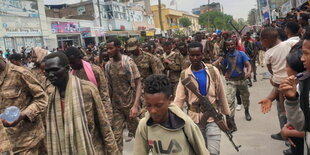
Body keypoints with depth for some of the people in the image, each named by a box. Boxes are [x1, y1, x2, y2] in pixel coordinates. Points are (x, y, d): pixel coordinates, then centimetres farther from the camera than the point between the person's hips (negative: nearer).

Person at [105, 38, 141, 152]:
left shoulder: (129, 62, -13)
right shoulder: (108, 65, 1)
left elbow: (138, 84, -14)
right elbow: (109, 86, 8)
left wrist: (135, 105, -23)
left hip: (130, 104, -3)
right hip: (115, 105, 3)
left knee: (136, 130, 14)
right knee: (116, 135, 2)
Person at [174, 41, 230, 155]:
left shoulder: (213, 71, -3)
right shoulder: (184, 75, -3)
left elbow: (221, 95, 4)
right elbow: (179, 99, -5)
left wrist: (227, 115, 8)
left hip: (213, 116, -1)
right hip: (194, 118, 2)